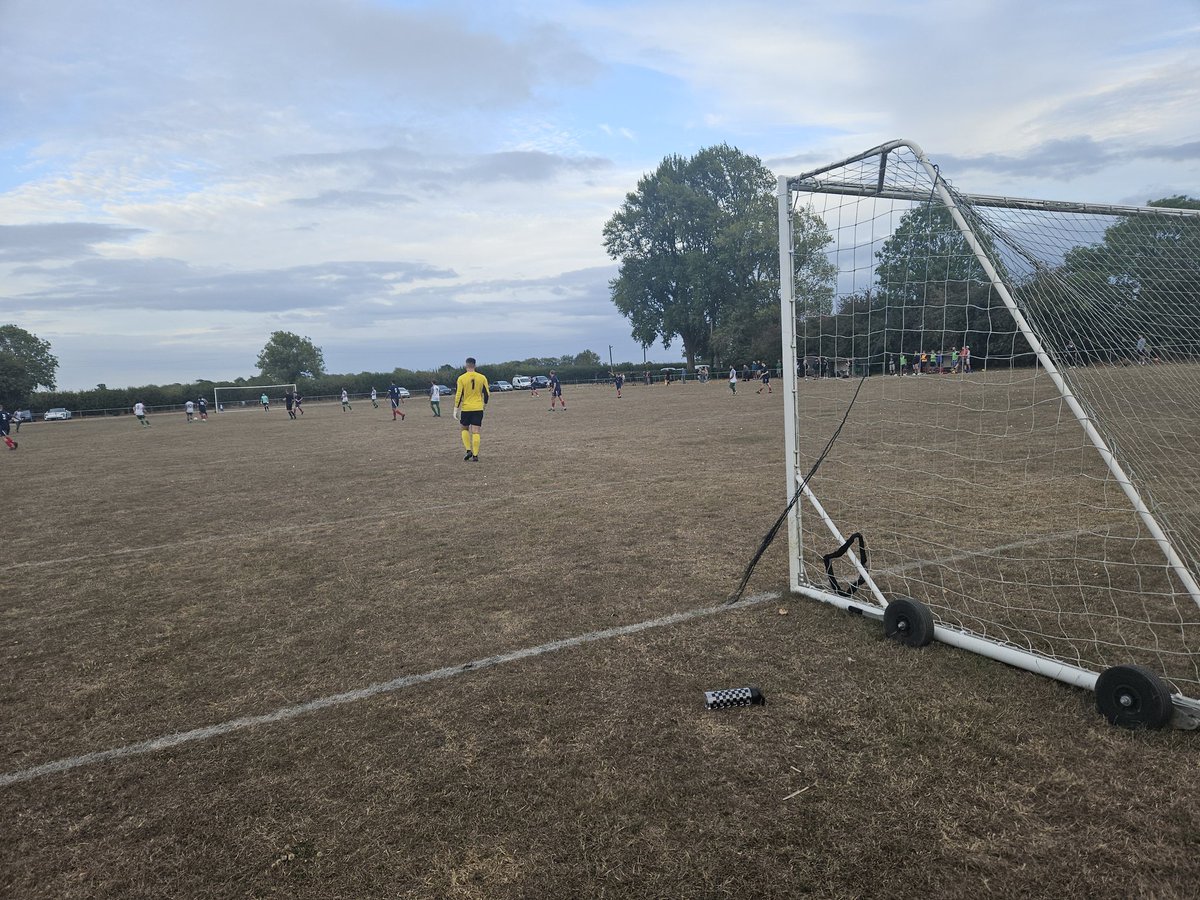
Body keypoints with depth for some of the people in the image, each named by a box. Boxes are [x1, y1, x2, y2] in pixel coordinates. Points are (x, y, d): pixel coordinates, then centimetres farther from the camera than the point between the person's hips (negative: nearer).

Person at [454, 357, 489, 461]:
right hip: (478, 408, 1)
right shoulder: (482, 377, 2)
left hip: (466, 408, -1)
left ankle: (469, 451, 3)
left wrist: (456, 409, 1)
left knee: (465, 429, 17)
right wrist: (484, 405, 21)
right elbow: (487, 394, 5)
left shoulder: (461, 378, -5)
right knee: (475, 432, 1)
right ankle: (475, 455, -2)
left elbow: (458, 395, -6)